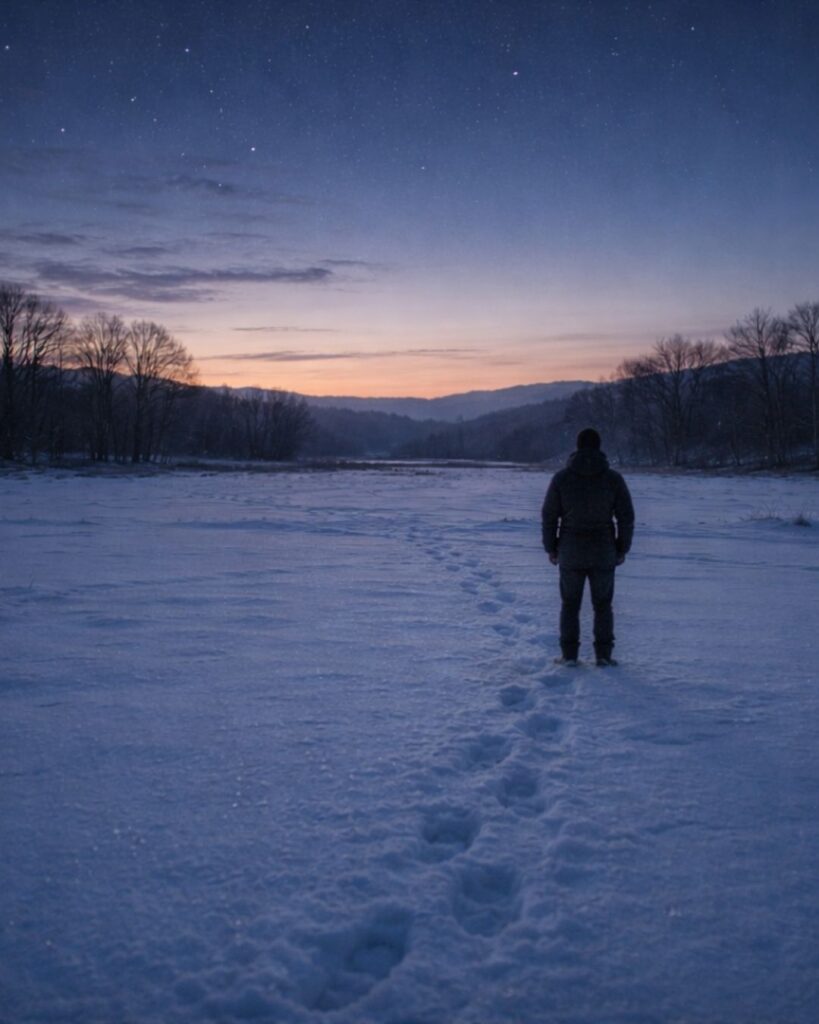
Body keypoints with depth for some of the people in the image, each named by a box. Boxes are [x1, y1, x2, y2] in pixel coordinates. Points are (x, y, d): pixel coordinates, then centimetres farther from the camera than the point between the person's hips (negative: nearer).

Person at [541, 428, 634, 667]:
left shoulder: (561, 477, -5)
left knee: (570, 604, 11)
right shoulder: (613, 478, -4)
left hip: (570, 553, 0)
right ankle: (603, 655, 12)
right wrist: (622, 549, 7)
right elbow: (626, 517, -2)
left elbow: (549, 515, -3)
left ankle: (569, 654, 11)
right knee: (602, 605, 12)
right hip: (604, 553, 0)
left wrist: (550, 548, 6)